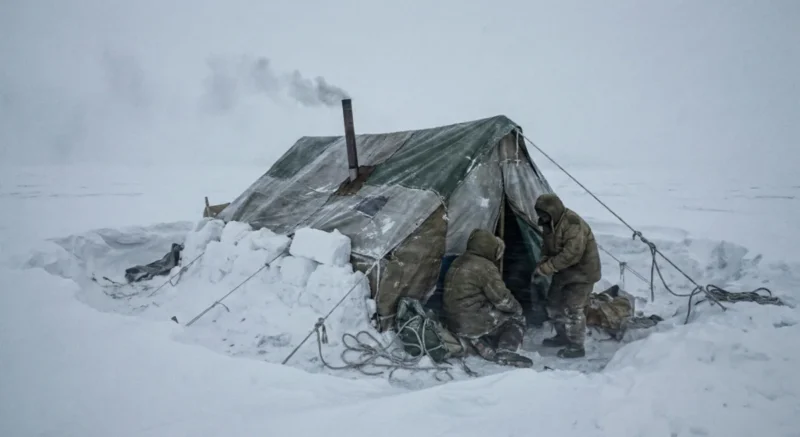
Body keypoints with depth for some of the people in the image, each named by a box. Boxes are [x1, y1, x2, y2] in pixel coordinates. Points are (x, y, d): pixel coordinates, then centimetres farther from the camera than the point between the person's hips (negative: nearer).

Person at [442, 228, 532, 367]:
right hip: (473, 323, -8)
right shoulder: (485, 267, -14)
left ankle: (488, 350, 11)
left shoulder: (457, 263, 12)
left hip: (453, 323, 8)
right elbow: (502, 298, -13)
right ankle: (506, 352, -6)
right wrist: (517, 308, 8)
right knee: (517, 318, 10)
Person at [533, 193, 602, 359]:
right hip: (564, 271, 10)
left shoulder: (573, 225, -28)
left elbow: (571, 255, -32)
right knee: (554, 303, 16)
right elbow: (549, 249, 14)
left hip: (581, 272, -9)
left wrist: (545, 268, -28)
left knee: (572, 309, -11)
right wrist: (542, 263, -7)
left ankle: (576, 346, 2)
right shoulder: (550, 224, 2)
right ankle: (563, 336, 34)